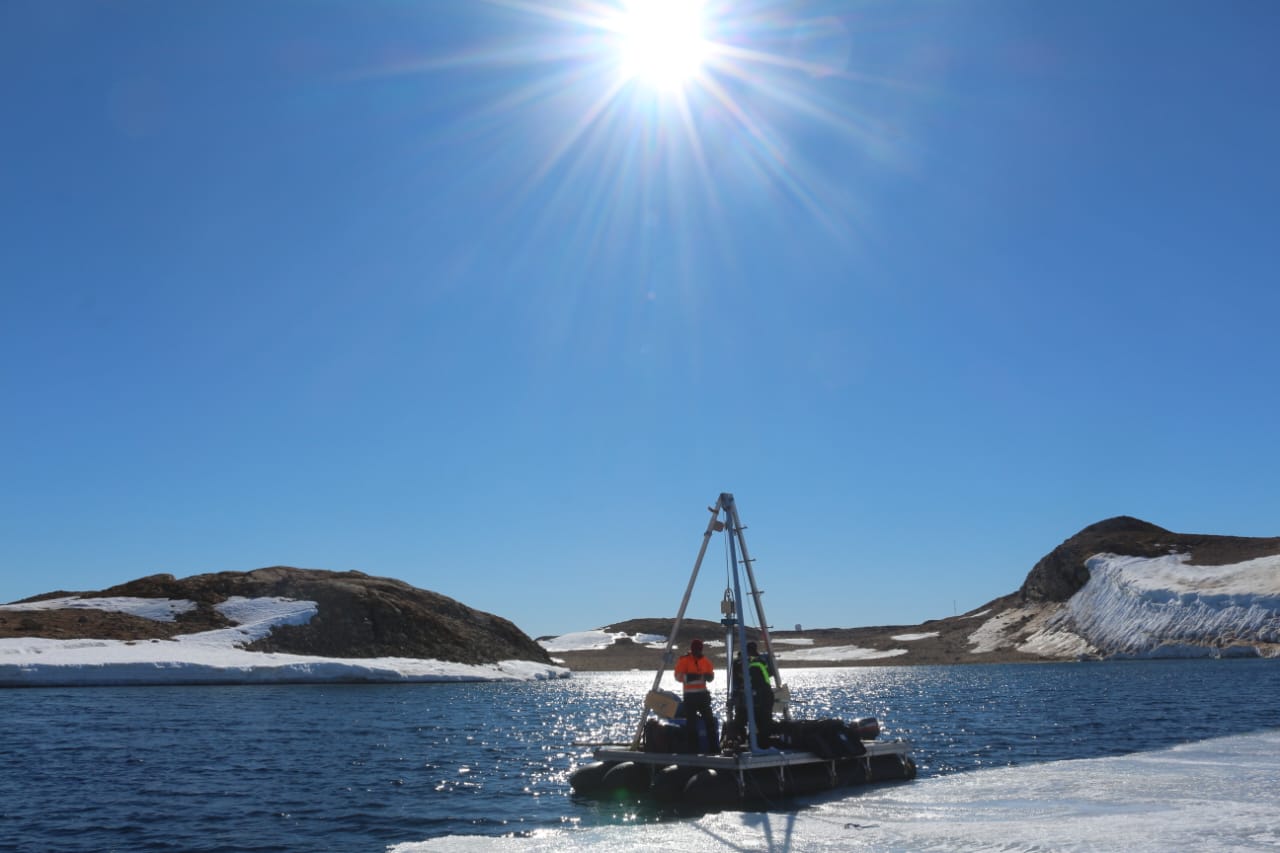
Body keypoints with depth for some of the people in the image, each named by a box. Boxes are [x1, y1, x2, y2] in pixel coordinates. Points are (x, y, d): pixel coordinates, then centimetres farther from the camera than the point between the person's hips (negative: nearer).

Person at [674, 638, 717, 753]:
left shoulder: (705, 661, 10)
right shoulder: (684, 660, -4)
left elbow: (711, 675, 14)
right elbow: (678, 676, -13)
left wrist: (708, 676, -10)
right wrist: (689, 677, -30)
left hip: (703, 694, 4)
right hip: (690, 695, -4)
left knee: (709, 720, 4)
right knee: (691, 723, -2)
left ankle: (714, 747, 9)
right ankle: (692, 748, 3)